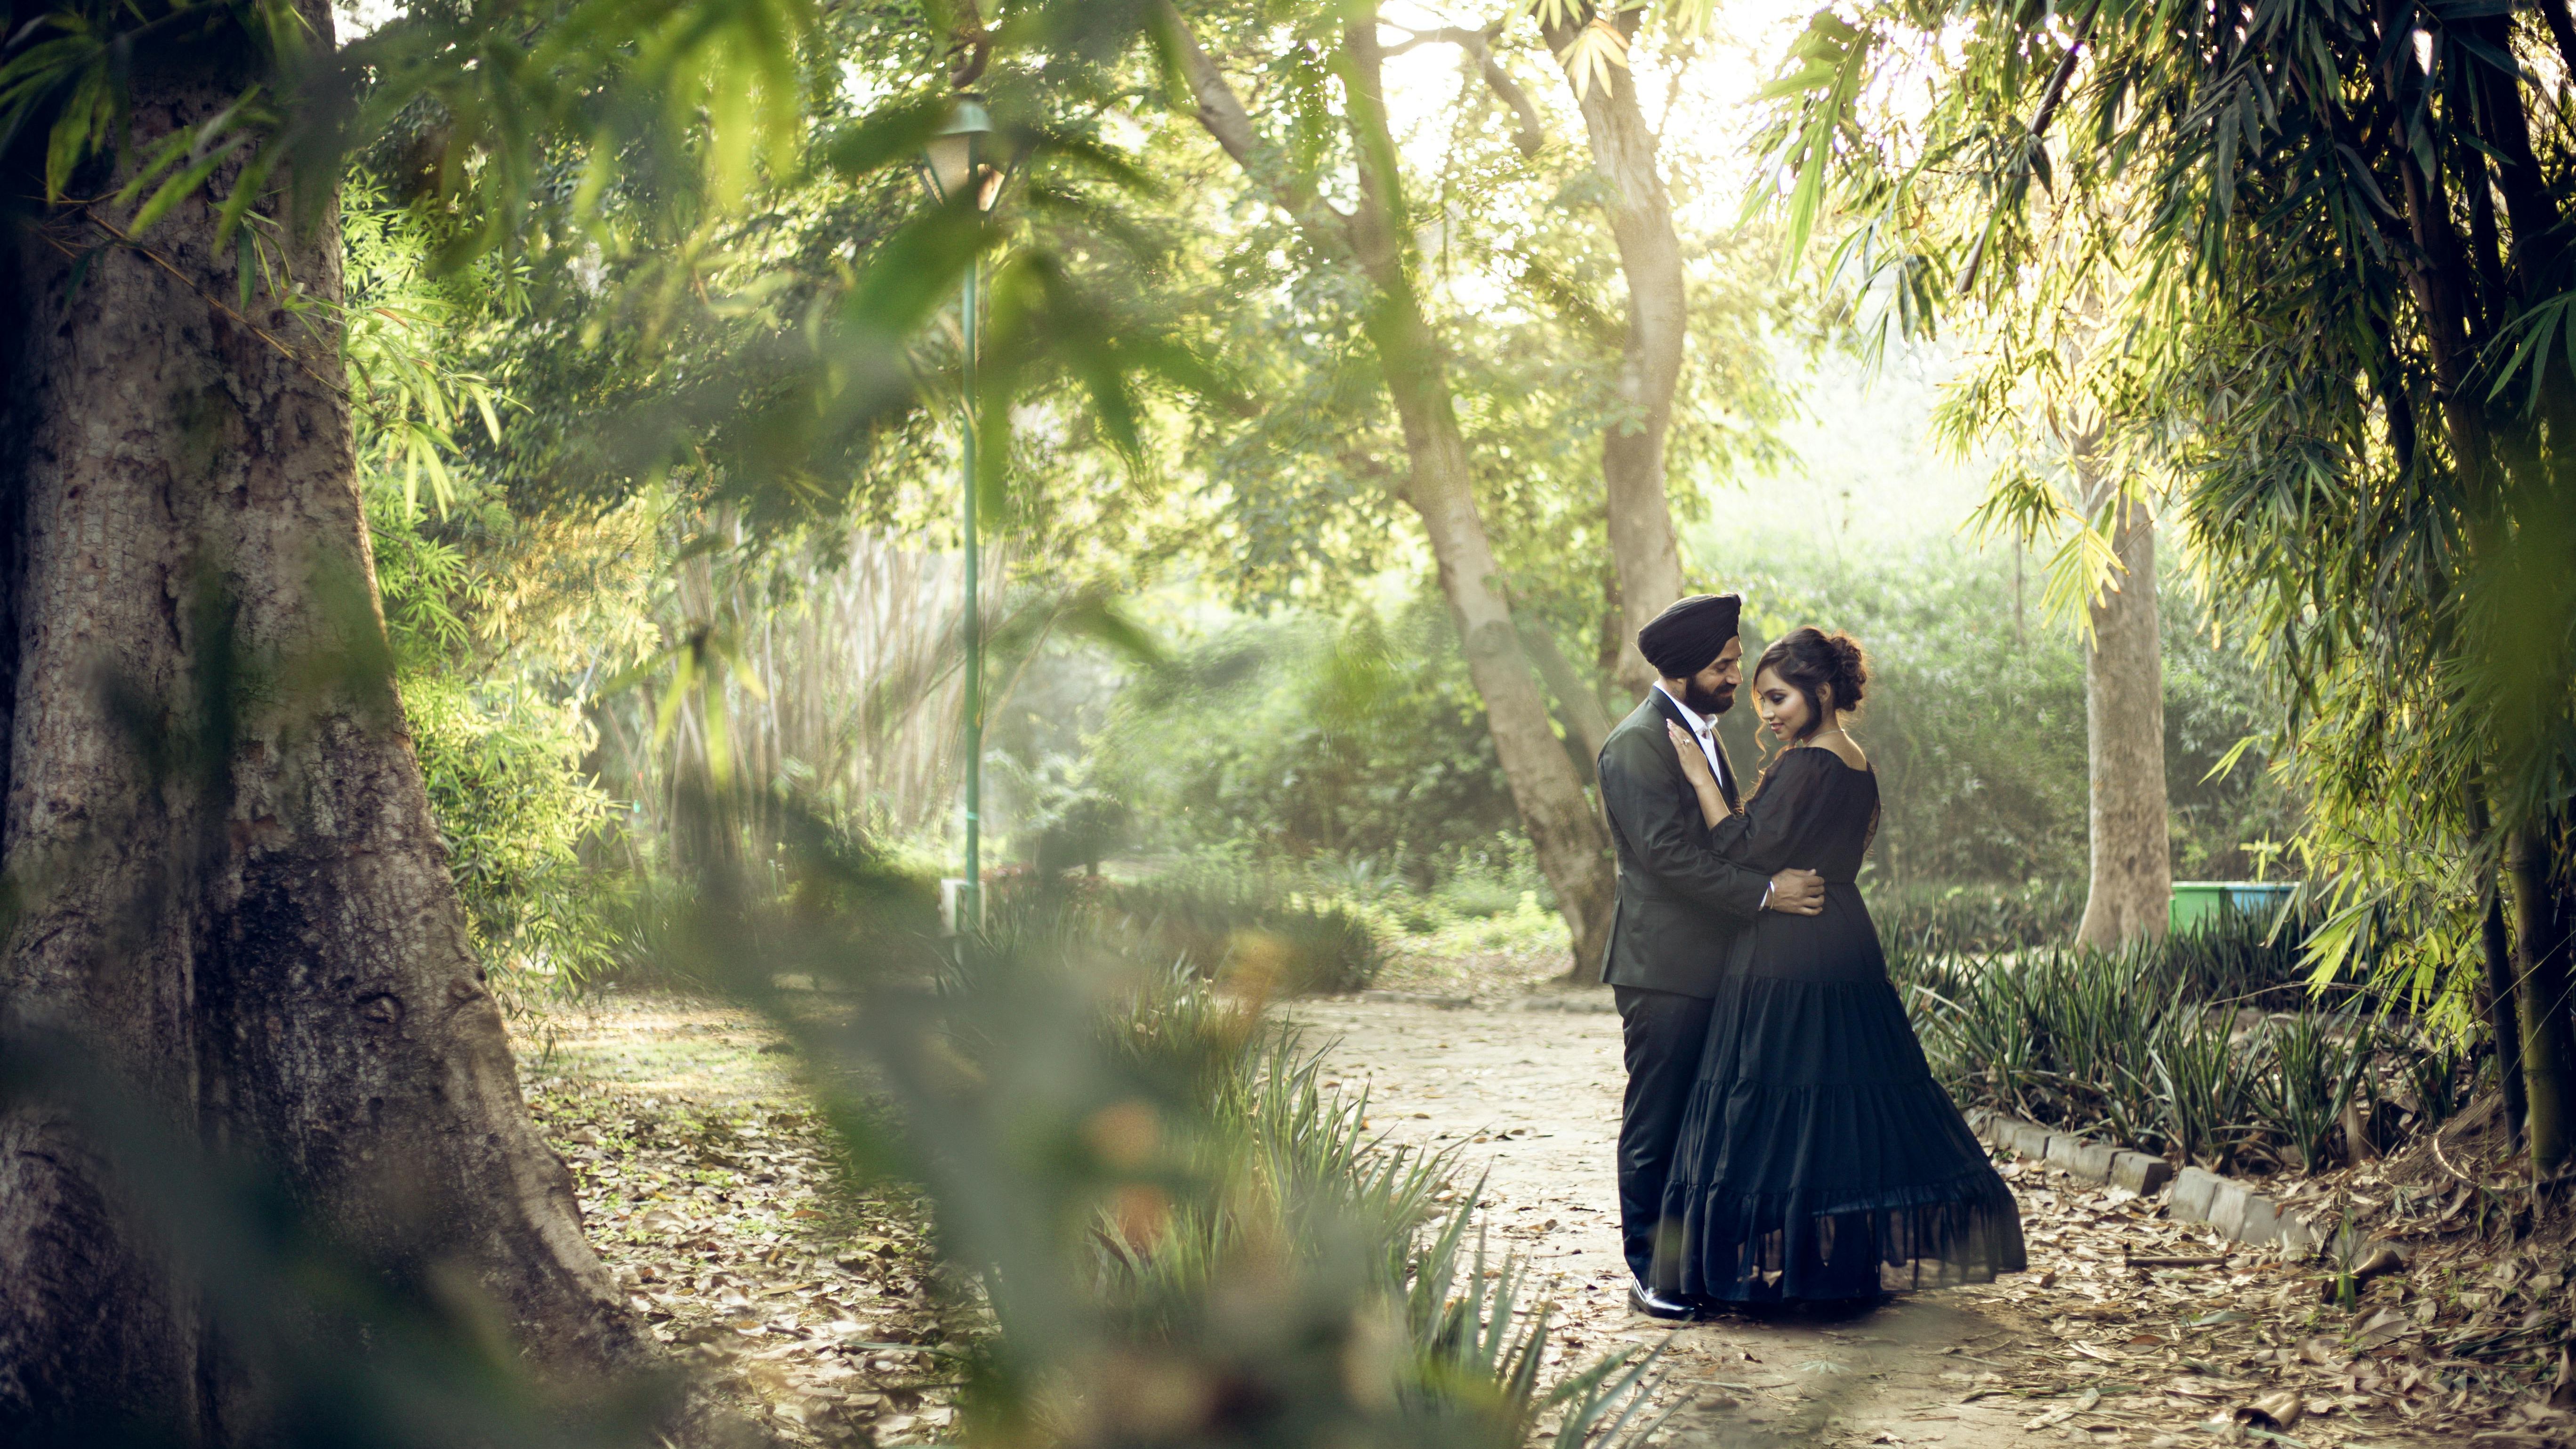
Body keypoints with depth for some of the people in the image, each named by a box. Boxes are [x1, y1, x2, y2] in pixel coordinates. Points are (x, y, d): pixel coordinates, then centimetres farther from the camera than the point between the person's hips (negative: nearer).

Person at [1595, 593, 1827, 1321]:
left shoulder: (1703, 732, 17)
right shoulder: (1636, 744, -14)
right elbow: (1669, 855, -20)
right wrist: (1766, 893, -19)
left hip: (1714, 963, 9)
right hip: (1665, 968, -9)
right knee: (1657, 1124, -1)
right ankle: (1648, 1270, 7)